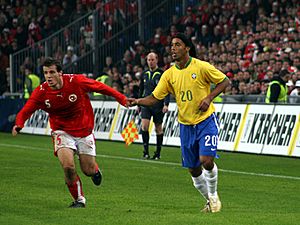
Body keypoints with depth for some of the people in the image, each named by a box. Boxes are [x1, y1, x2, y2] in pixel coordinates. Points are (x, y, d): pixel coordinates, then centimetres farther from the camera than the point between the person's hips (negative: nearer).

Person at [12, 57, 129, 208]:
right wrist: (19, 124, -34)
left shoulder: (77, 81, -20)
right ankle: (79, 199, 3)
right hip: (62, 132, 0)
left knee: (88, 171, 2)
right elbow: (25, 111, -12)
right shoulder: (41, 92, -16)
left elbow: (100, 87, -7)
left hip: (84, 130, 0)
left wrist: (122, 99, -2)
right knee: (68, 166, -21)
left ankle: (95, 170, 43)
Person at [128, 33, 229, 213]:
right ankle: (210, 201, 26)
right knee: (193, 170, 5)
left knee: (206, 161, -19)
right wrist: (138, 101, -17)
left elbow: (225, 81, -3)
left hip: (206, 120, -5)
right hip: (186, 125, 5)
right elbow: (155, 98, 1)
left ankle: (214, 195, 7)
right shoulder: (169, 74, 2)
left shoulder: (201, 67, -11)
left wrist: (209, 98, -16)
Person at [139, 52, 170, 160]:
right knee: (144, 125, -11)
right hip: (146, 104, 3)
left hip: (158, 105, -3)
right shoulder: (144, 74, 10)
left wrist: (166, 104, -18)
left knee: (158, 128, 4)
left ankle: (158, 153, 12)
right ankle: (146, 151, -6)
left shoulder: (162, 74, -5)